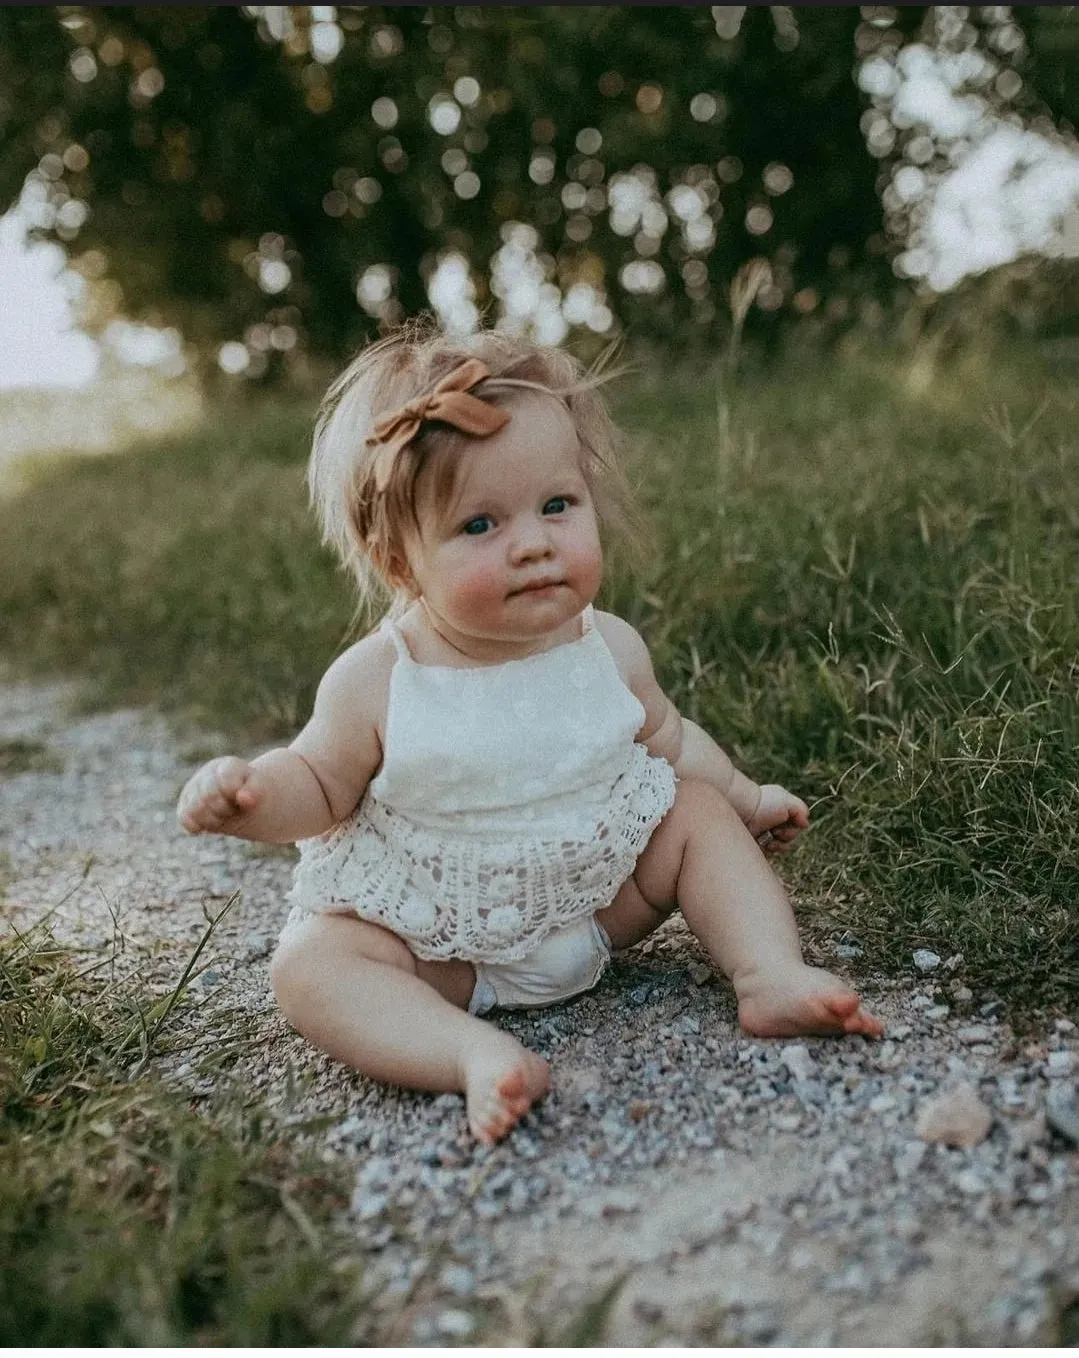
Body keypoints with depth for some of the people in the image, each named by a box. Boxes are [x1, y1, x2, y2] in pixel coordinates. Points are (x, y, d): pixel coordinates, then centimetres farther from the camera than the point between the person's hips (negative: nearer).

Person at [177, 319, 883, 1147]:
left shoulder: (610, 649, -10)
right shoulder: (374, 683, -19)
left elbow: (666, 738, 11)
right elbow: (322, 784, -5)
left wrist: (744, 794, 10)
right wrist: (249, 793, -25)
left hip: (601, 895, 3)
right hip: (437, 936, -2)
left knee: (701, 813, -6)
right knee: (309, 962, -23)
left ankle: (771, 974, -10)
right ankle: (480, 1055, -37)